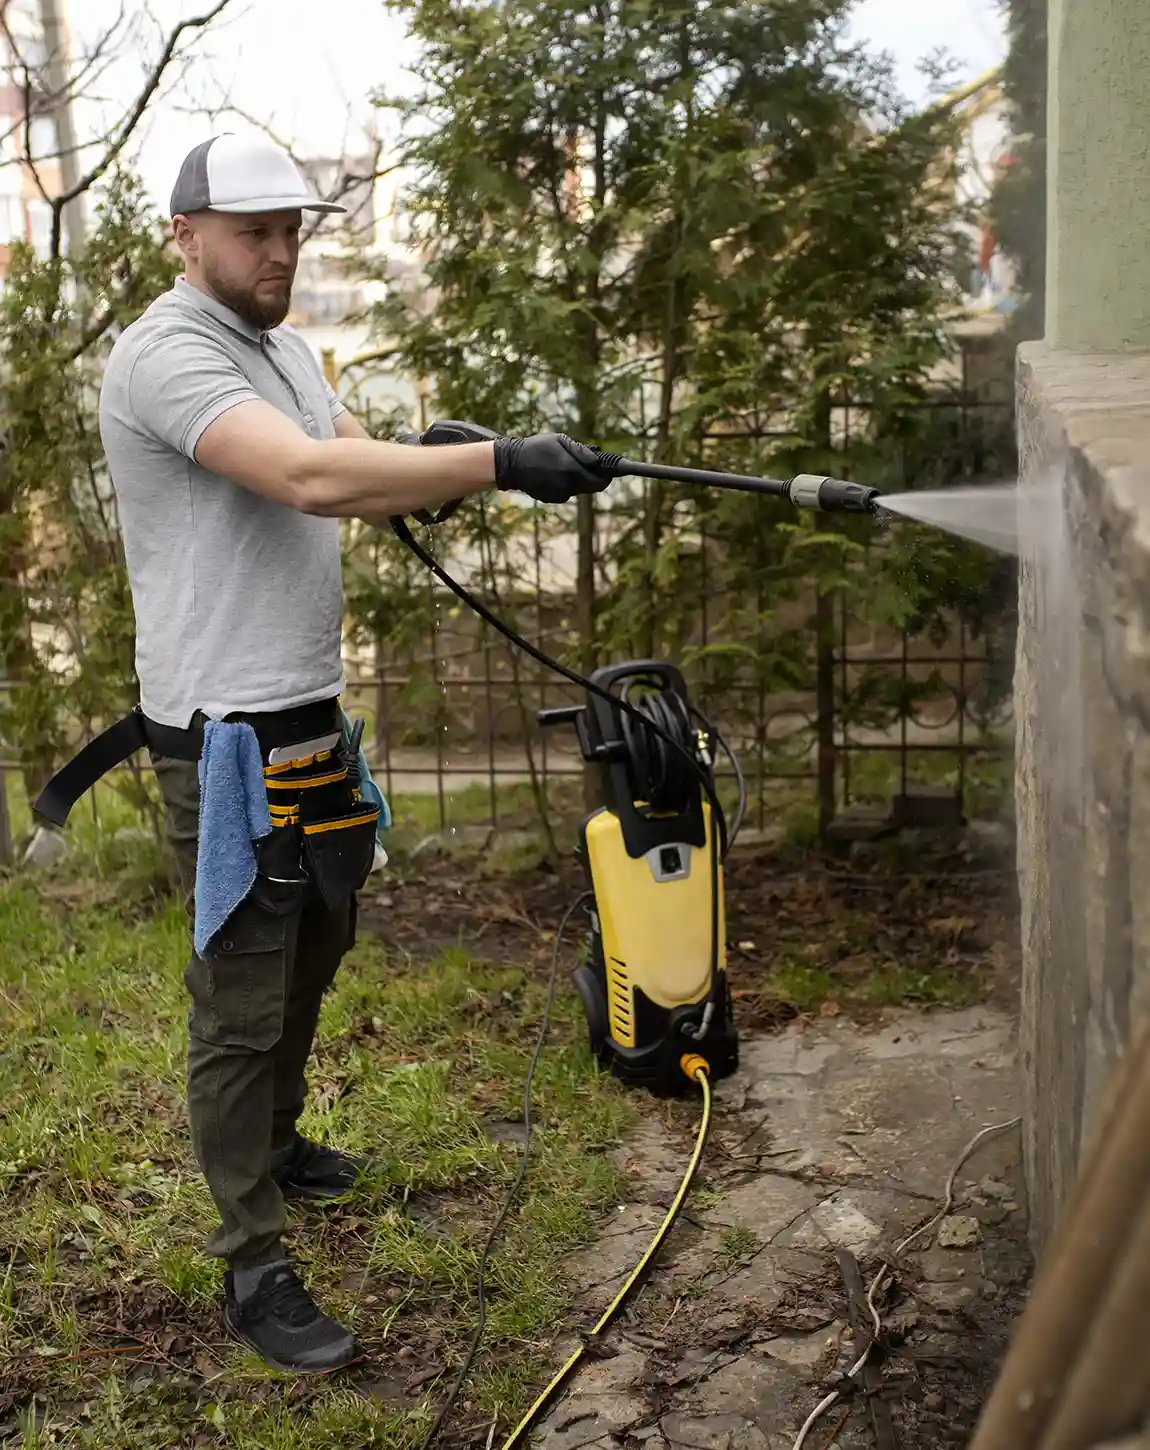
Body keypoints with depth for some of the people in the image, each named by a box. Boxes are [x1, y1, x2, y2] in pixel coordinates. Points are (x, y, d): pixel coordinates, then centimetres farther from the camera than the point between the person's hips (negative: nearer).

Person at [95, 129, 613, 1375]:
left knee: (314, 945, 24)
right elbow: (308, 478, -32)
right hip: (227, 738, -10)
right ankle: (254, 1273, 10)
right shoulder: (166, 354, -17)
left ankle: (274, 1145, 45)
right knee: (240, 1003, -2)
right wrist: (500, 462, -35)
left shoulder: (283, 353, 14)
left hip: (308, 721, 10)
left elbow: (366, 475, 5)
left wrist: (465, 466, -18)